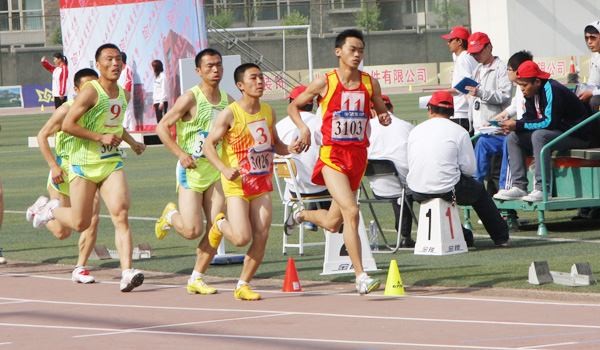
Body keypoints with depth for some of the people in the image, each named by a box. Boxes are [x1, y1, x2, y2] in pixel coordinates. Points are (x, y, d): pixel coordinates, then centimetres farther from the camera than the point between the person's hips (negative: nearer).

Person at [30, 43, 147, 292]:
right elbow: (68, 125, -18)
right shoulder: (91, 92, -13)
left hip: (112, 163, 5)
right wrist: (101, 137, -20)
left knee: (121, 215, -15)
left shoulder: (124, 95, 11)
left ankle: (127, 273, -21)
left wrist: (132, 142, 21)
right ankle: (53, 210, 39)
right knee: (81, 223, 6)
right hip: (84, 163, -5)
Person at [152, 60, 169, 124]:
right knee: (158, 119, 7)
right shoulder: (156, 76, 15)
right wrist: (154, 101, 15)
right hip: (156, 101, 8)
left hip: (162, 102, -8)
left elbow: (164, 90, -14)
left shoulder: (162, 76, -11)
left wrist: (161, 102, -17)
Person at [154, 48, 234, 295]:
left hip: (216, 171, 5)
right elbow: (162, 127, -9)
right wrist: (180, 154, -18)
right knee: (193, 230, -10)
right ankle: (171, 215, 25)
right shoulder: (190, 98, -11)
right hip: (191, 171, -5)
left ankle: (196, 279, 7)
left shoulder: (228, 101, 7)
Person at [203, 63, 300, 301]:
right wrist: (224, 169, -24)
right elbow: (208, 145, -9)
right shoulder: (230, 114, -10)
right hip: (237, 184, -5)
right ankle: (220, 224, 20)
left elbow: (275, 144, 21)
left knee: (261, 236, -4)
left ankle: (242, 286, 11)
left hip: (262, 183, 5)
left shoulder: (268, 112, 8)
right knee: (242, 238, -15)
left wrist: (289, 149, -1)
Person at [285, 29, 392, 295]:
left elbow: (382, 111, 17)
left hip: (358, 156, 5)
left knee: (333, 224, 13)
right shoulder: (324, 82, -4)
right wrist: (303, 128, -11)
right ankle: (361, 277, -18)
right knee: (351, 211, -22)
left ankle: (301, 215, 47)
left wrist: (385, 118, -7)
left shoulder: (370, 83, 4)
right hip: (332, 155, -5)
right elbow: (293, 106, 8)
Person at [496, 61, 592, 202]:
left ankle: (543, 189, -35)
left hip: (576, 136, -10)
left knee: (539, 136, -35)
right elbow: (529, 117, 8)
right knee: (513, 138, 0)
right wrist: (513, 125, -13)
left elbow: (550, 122, -28)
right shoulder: (531, 93, 5)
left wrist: (518, 125, -26)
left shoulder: (552, 90, -22)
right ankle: (518, 187, -10)